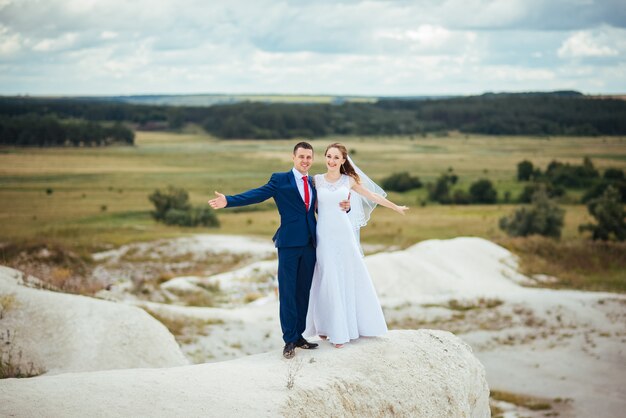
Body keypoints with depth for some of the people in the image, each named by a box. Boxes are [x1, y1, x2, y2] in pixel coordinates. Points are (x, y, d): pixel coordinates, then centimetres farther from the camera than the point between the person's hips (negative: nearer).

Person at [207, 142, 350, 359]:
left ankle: (299, 335, 19)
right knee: (287, 292, -1)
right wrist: (228, 201, -22)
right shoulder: (280, 179, 0)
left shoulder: (314, 183, 14)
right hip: (289, 243, -4)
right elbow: (257, 194, -10)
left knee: (303, 292, 9)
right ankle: (289, 340, 5)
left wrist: (344, 206, -2)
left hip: (310, 244, 4)